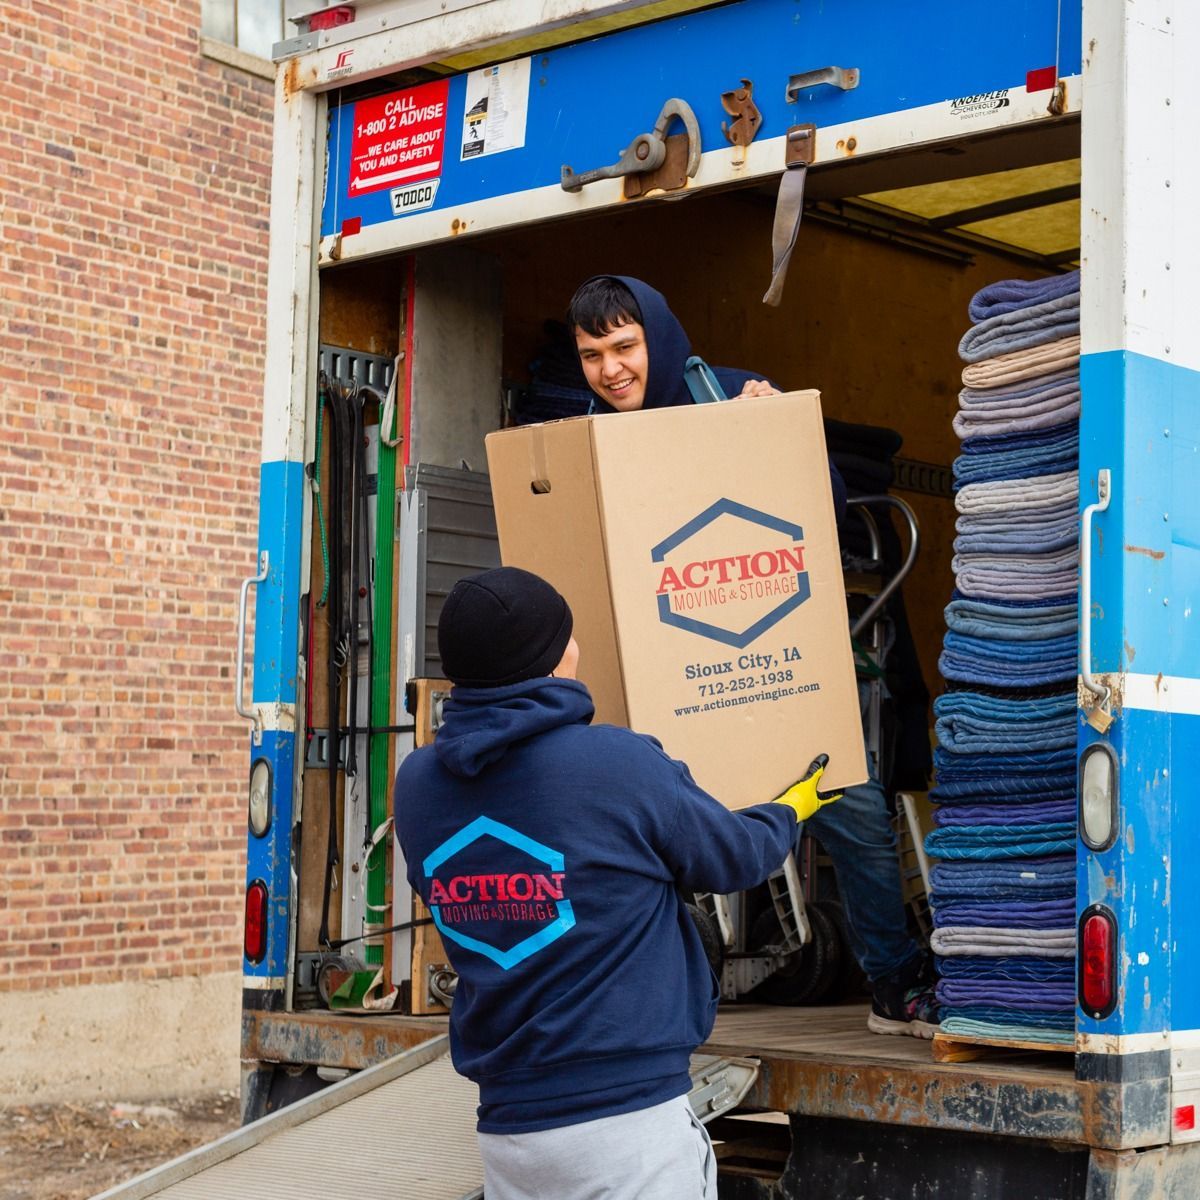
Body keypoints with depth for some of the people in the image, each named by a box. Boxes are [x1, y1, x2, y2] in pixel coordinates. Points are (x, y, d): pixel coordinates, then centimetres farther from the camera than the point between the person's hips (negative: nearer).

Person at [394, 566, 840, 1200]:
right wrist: (794, 808, 24)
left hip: (507, 1127, 5)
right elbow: (735, 857, 1)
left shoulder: (417, 784, -2)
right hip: (631, 1117, -5)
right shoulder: (620, 764, -16)